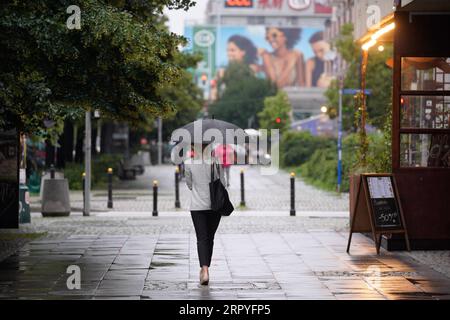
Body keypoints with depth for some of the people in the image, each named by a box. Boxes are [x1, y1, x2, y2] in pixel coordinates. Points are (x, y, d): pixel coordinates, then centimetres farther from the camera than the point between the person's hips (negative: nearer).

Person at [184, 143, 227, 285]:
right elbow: (223, 183, 2)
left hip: (197, 205, -2)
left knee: (202, 239, -3)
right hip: (215, 205, 2)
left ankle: (205, 270, -20)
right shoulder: (216, 162, -3)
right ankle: (204, 268, 26)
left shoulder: (189, 163, -6)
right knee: (210, 238, 15)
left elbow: (189, 184, 6)